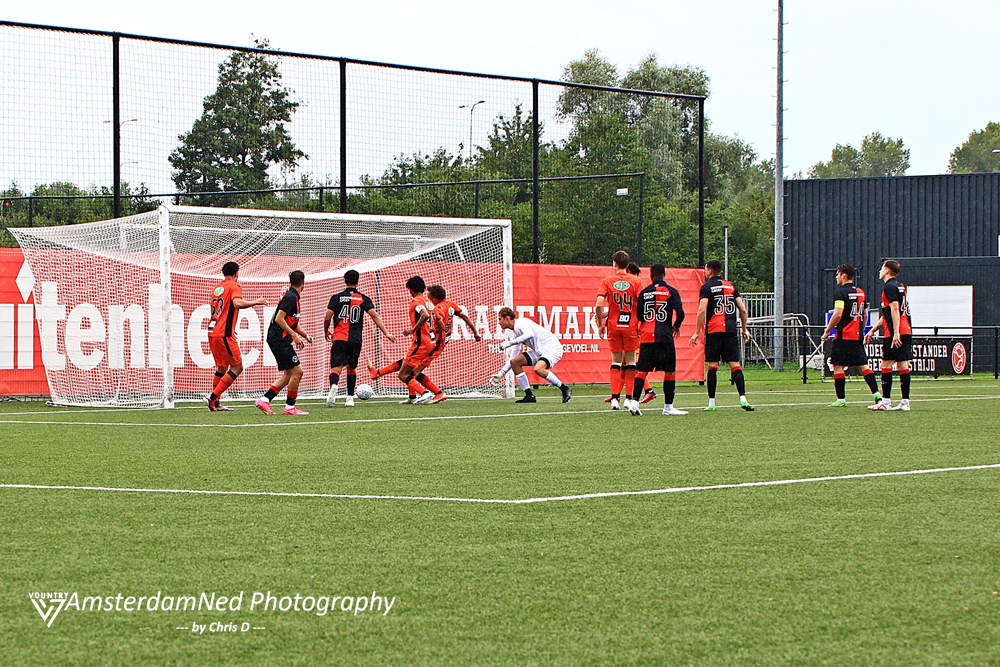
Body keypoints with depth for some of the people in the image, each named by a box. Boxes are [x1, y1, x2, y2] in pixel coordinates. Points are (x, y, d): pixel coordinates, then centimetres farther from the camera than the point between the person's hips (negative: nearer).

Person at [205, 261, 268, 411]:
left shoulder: (216, 288, 16)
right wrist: (255, 302, -15)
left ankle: (216, 404, 14)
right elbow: (237, 303, -25)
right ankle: (213, 397, -13)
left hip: (212, 331, 8)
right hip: (225, 334, -8)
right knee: (237, 367, -3)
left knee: (222, 367, 16)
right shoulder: (234, 286, -6)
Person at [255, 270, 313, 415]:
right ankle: (290, 407, -2)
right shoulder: (290, 297, -14)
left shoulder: (293, 297, 17)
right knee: (297, 371, -9)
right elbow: (279, 319, -21)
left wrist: (305, 335, 15)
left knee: (289, 374, 11)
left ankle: (264, 400, 9)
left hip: (279, 341, 10)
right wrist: (294, 335, -20)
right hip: (279, 340, -10)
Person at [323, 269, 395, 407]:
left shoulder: (337, 298, 4)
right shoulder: (363, 299, 6)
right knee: (351, 368, 19)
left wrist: (326, 332, 19)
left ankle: (334, 385, -41)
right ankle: (350, 398, 18)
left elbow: (327, 318, 1)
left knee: (336, 367, -10)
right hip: (356, 340, 2)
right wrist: (386, 333, -4)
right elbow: (374, 316, -3)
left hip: (339, 339, -2)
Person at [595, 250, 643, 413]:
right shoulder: (636, 281, -2)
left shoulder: (607, 281, -2)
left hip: (613, 326, 0)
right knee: (630, 360, 8)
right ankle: (630, 398, 4)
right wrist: (641, 325, 3)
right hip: (631, 326, 0)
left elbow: (598, 305, -10)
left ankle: (615, 398, 0)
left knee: (616, 360, 9)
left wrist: (600, 325, 1)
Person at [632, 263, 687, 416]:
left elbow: (638, 315, 8)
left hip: (646, 336, 2)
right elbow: (680, 313, -9)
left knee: (642, 371, 4)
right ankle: (668, 407, 6)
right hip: (665, 337, -2)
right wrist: (676, 326, 10)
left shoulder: (644, 293, 6)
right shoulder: (671, 291, 0)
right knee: (670, 371, 7)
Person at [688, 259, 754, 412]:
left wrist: (696, 333, -7)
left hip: (713, 331, -3)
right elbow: (743, 309, 11)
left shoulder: (706, 287, 1)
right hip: (730, 329, 3)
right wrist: (744, 329, 21)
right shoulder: (731, 286, 14)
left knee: (713, 366, 1)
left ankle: (711, 403, 1)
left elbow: (702, 310, -10)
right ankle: (743, 398, -14)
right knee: (735, 365, -1)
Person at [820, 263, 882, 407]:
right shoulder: (861, 292, 13)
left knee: (838, 366, 0)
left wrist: (827, 331, -8)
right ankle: (876, 393, -1)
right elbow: (865, 315, 19)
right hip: (858, 336, 7)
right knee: (863, 365, 8)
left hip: (843, 336, -7)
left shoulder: (841, 292, -10)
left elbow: (838, 315, -18)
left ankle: (841, 399, -2)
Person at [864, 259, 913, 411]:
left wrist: (895, 332, -24)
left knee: (886, 364, -4)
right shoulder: (900, 286, 22)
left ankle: (886, 401, -4)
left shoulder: (889, 287, -7)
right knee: (903, 366, 6)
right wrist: (873, 330, 32)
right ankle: (905, 401, 3)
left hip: (894, 334, -9)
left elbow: (894, 309, -18)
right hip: (906, 332, 9)